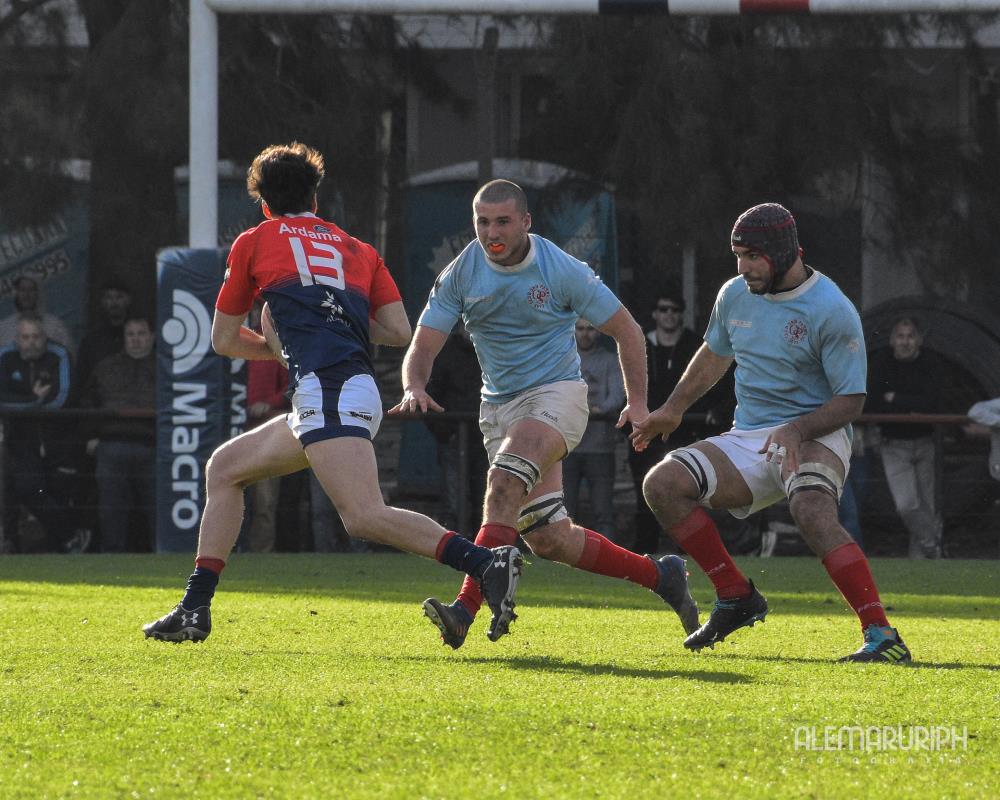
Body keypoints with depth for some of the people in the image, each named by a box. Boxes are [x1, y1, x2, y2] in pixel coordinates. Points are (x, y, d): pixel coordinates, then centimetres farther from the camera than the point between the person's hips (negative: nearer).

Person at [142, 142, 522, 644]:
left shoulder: (255, 243, 14)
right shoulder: (358, 250, 24)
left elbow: (224, 340, 22)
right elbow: (399, 332, 13)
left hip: (326, 389, -8)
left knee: (366, 517, -24)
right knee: (224, 468, 21)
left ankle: (489, 565, -39)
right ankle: (195, 610, 18)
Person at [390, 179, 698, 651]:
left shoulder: (563, 271, -10)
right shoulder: (460, 275, -2)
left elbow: (625, 329, 0)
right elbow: (423, 346, -4)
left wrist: (638, 402, -6)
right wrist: (414, 388, -26)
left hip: (556, 394, -5)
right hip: (499, 406, 5)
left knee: (505, 481, -32)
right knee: (549, 540, 1)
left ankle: (466, 610, -38)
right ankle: (659, 576, 22)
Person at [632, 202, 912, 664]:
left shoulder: (831, 310, -14)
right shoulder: (735, 296, 6)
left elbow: (850, 400, -13)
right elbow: (714, 356, 27)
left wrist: (797, 431, -27)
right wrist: (673, 410, 27)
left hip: (814, 436, -7)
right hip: (748, 439, 7)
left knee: (812, 512, -36)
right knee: (662, 483, -13)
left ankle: (882, 636, -39)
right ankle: (736, 598, -2)